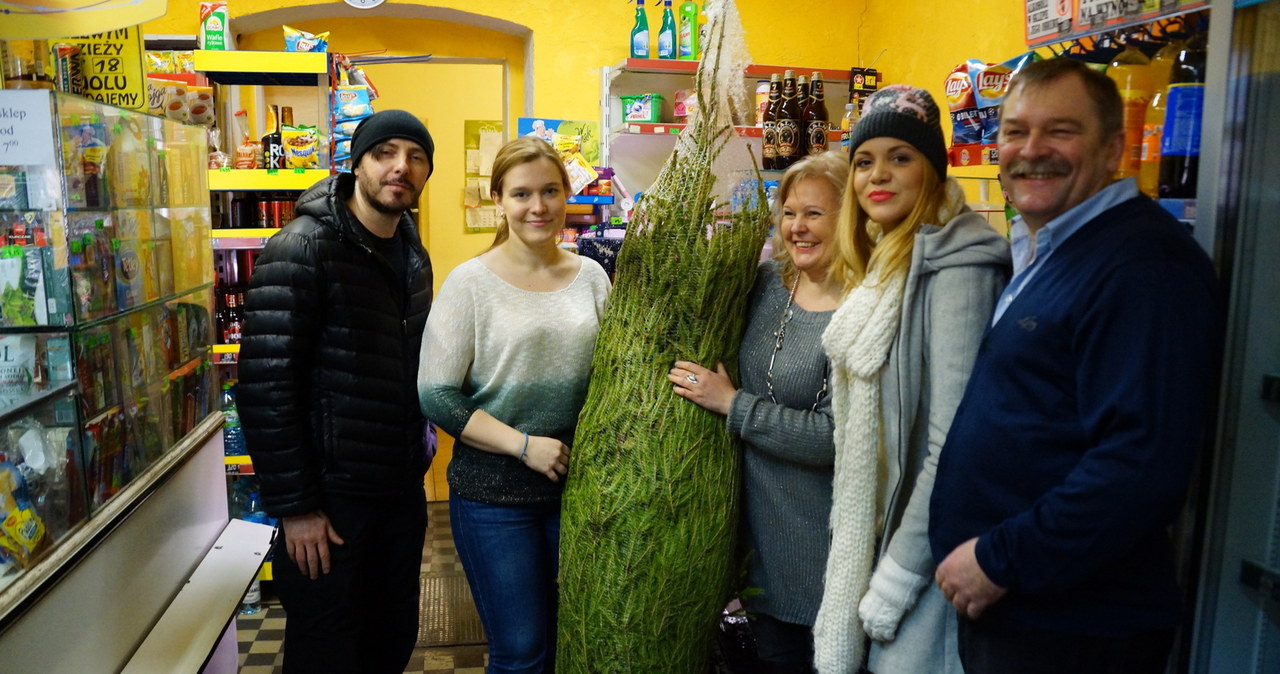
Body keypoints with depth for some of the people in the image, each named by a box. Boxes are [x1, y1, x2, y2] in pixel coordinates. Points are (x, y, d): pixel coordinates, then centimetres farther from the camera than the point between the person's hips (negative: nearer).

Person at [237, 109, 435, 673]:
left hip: (403, 490, 7)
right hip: (333, 495, -7)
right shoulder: (302, 251, -16)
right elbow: (265, 386, -20)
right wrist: (293, 505, -18)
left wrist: (418, 456, 12)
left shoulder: (413, 255, 8)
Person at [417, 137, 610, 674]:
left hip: (575, 484, 4)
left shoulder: (591, 277, 3)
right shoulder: (470, 282, -8)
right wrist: (524, 445, -17)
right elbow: (436, 395, -11)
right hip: (493, 493, -4)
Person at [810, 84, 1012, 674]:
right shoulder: (885, 267, 11)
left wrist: (895, 579, -17)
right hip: (880, 529, 8)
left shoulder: (953, 265, -17)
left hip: (932, 557, -8)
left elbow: (954, 442, -21)